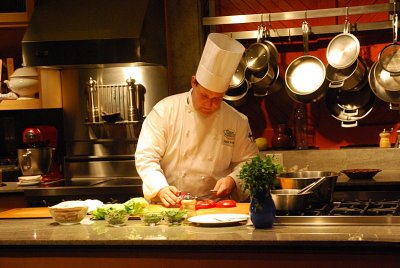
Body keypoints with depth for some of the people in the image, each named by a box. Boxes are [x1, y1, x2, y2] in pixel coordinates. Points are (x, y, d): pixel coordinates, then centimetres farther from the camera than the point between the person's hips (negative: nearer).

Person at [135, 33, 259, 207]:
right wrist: (161, 189, -19)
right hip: (169, 207, -1)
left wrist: (232, 180, -4)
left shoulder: (237, 122, 7)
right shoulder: (164, 111, -1)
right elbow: (146, 157, -4)